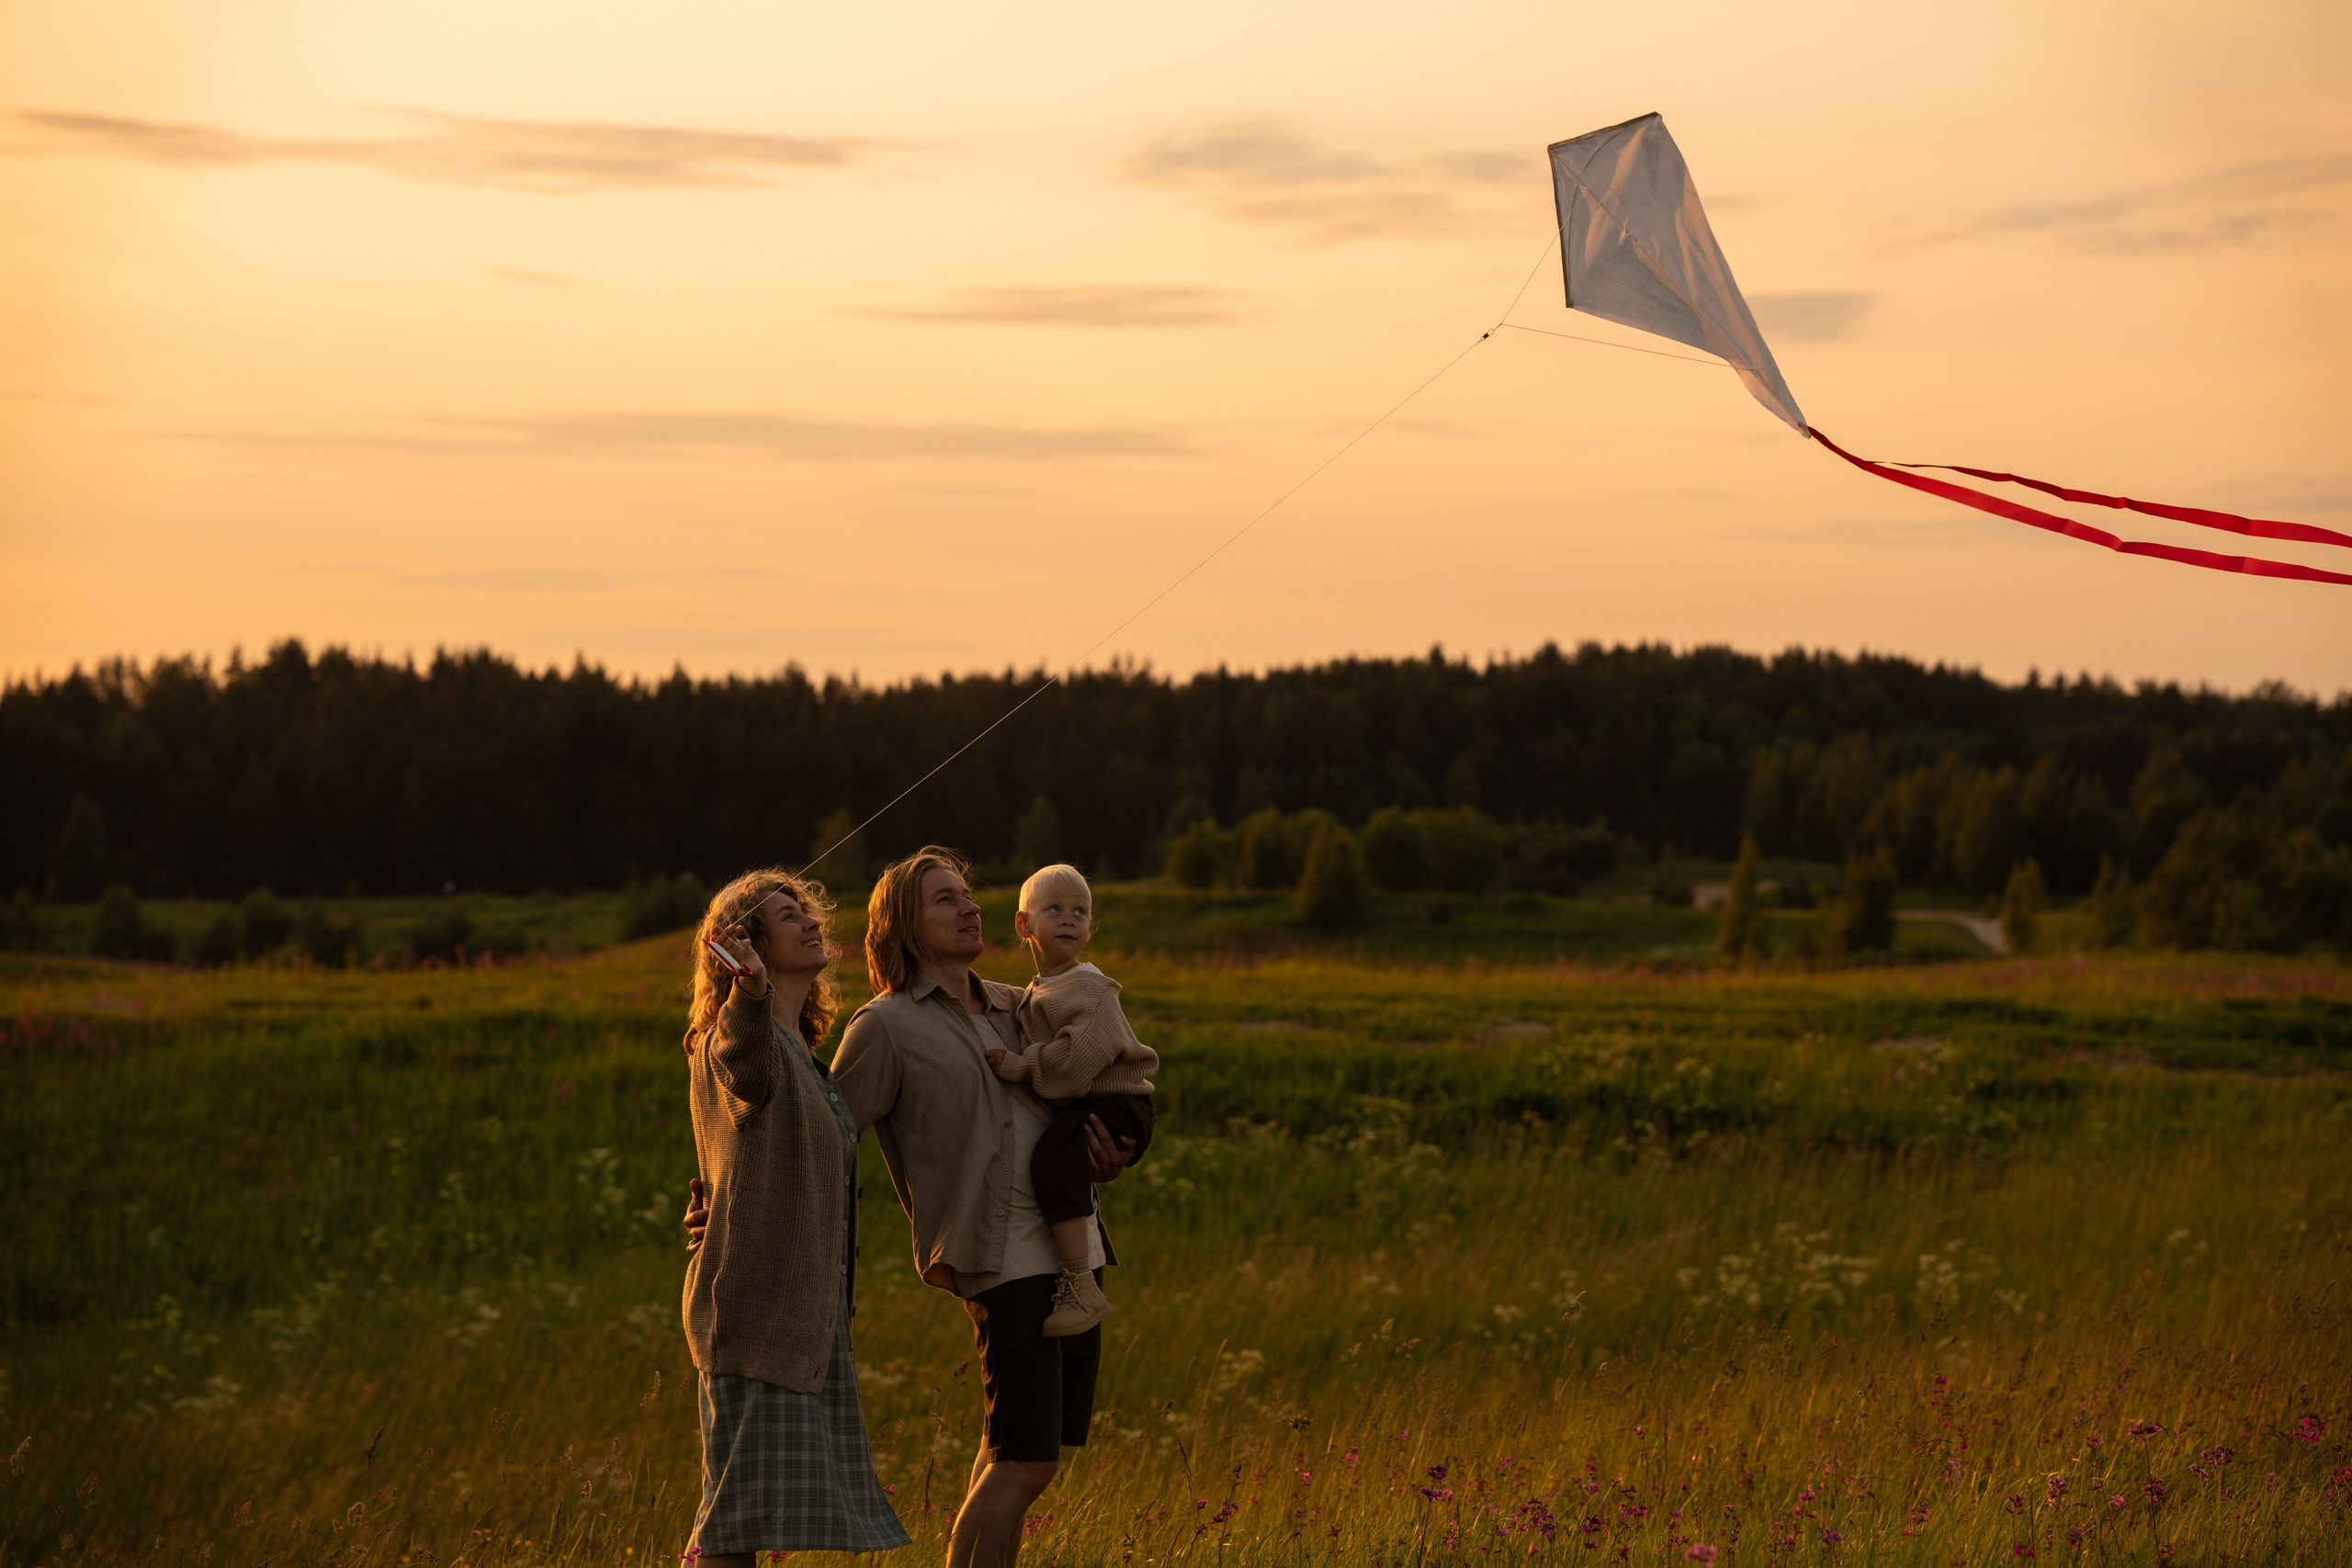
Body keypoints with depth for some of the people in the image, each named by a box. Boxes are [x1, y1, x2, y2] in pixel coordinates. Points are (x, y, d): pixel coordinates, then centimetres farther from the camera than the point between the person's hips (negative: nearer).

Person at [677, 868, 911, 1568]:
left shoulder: (798, 1048, 19)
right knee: (748, 1500, -12)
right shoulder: (734, 1037, -11)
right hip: (755, 1299, -9)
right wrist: (751, 988, -56)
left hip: (800, 1299, 9)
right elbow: (746, 1078, -38)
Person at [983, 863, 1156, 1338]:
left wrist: (1018, 1066, -21)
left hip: (1114, 1107, -11)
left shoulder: (1090, 988, -14)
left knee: (1052, 1162, -35)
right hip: (1073, 1110, 11)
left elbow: (1082, 1053, -28)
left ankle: (1081, 1288, -33)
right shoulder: (1036, 992, 16)